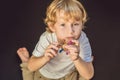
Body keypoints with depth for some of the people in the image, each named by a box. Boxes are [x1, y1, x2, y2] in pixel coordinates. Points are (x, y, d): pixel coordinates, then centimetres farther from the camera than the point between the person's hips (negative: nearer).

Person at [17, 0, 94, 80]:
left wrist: (77, 60, -56)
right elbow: (31, 67, -28)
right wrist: (45, 58, -49)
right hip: (44, 74, -1)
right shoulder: (46, 38, -35)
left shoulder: (82, 40, -36)